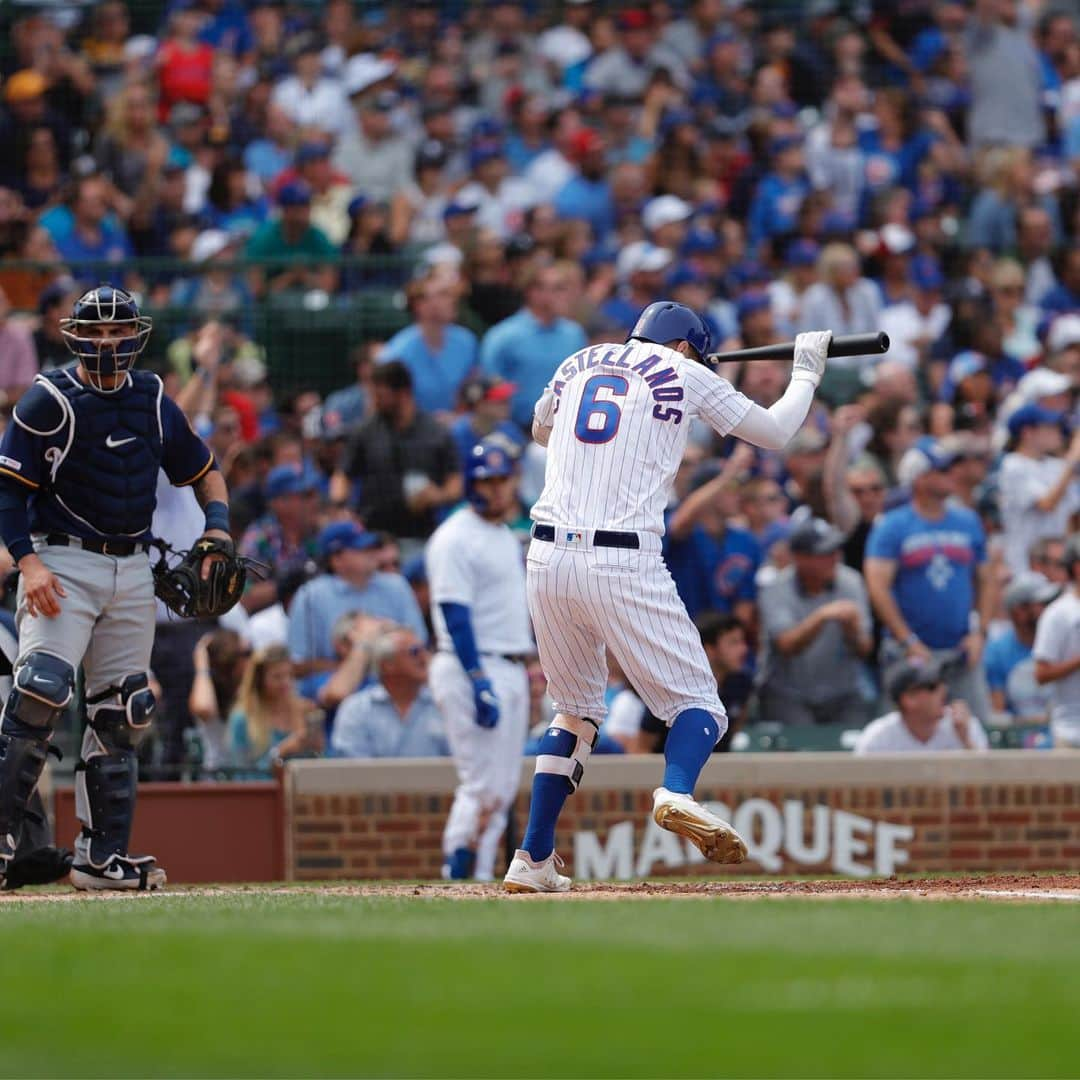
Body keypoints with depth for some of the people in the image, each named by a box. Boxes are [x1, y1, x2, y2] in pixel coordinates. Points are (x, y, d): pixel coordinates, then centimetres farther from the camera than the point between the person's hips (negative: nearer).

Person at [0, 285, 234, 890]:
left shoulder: (153, 402, 10)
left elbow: (203, 469, 22)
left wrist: (218, 525, 3)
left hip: (132, 570, 6)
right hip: (63, 562, -6)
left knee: (122, 712, 5)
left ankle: (102, 857, 10)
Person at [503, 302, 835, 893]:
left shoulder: (578, 364, 18)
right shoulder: (685, 376, 6)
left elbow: (541, 430, 39)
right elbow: (775, 431, 14)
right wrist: (806, 372, 31)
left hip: (548, 555, 5)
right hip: (623, 561, -5)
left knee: (576, 707, 22)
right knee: (696, 701, -1)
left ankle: (532, 859, 14)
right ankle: (677, 792, -34)